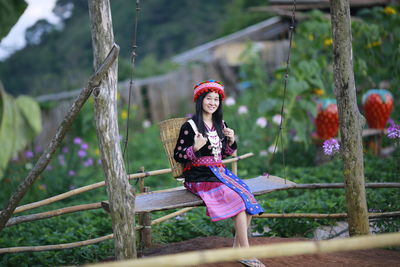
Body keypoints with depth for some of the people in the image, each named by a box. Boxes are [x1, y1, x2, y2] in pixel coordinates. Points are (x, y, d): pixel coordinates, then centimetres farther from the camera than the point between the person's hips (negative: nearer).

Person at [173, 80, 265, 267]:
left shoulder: (220, 125, 14)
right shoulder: (189, 127, -5)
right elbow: (177, 156, -6)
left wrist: (231, 141, 3)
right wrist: (195, 149, -23)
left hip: (219, 172, 7)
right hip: (199, 176, -6)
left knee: (246, 195, -21)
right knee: (237, 198, -26)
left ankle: (238, 248, -13)